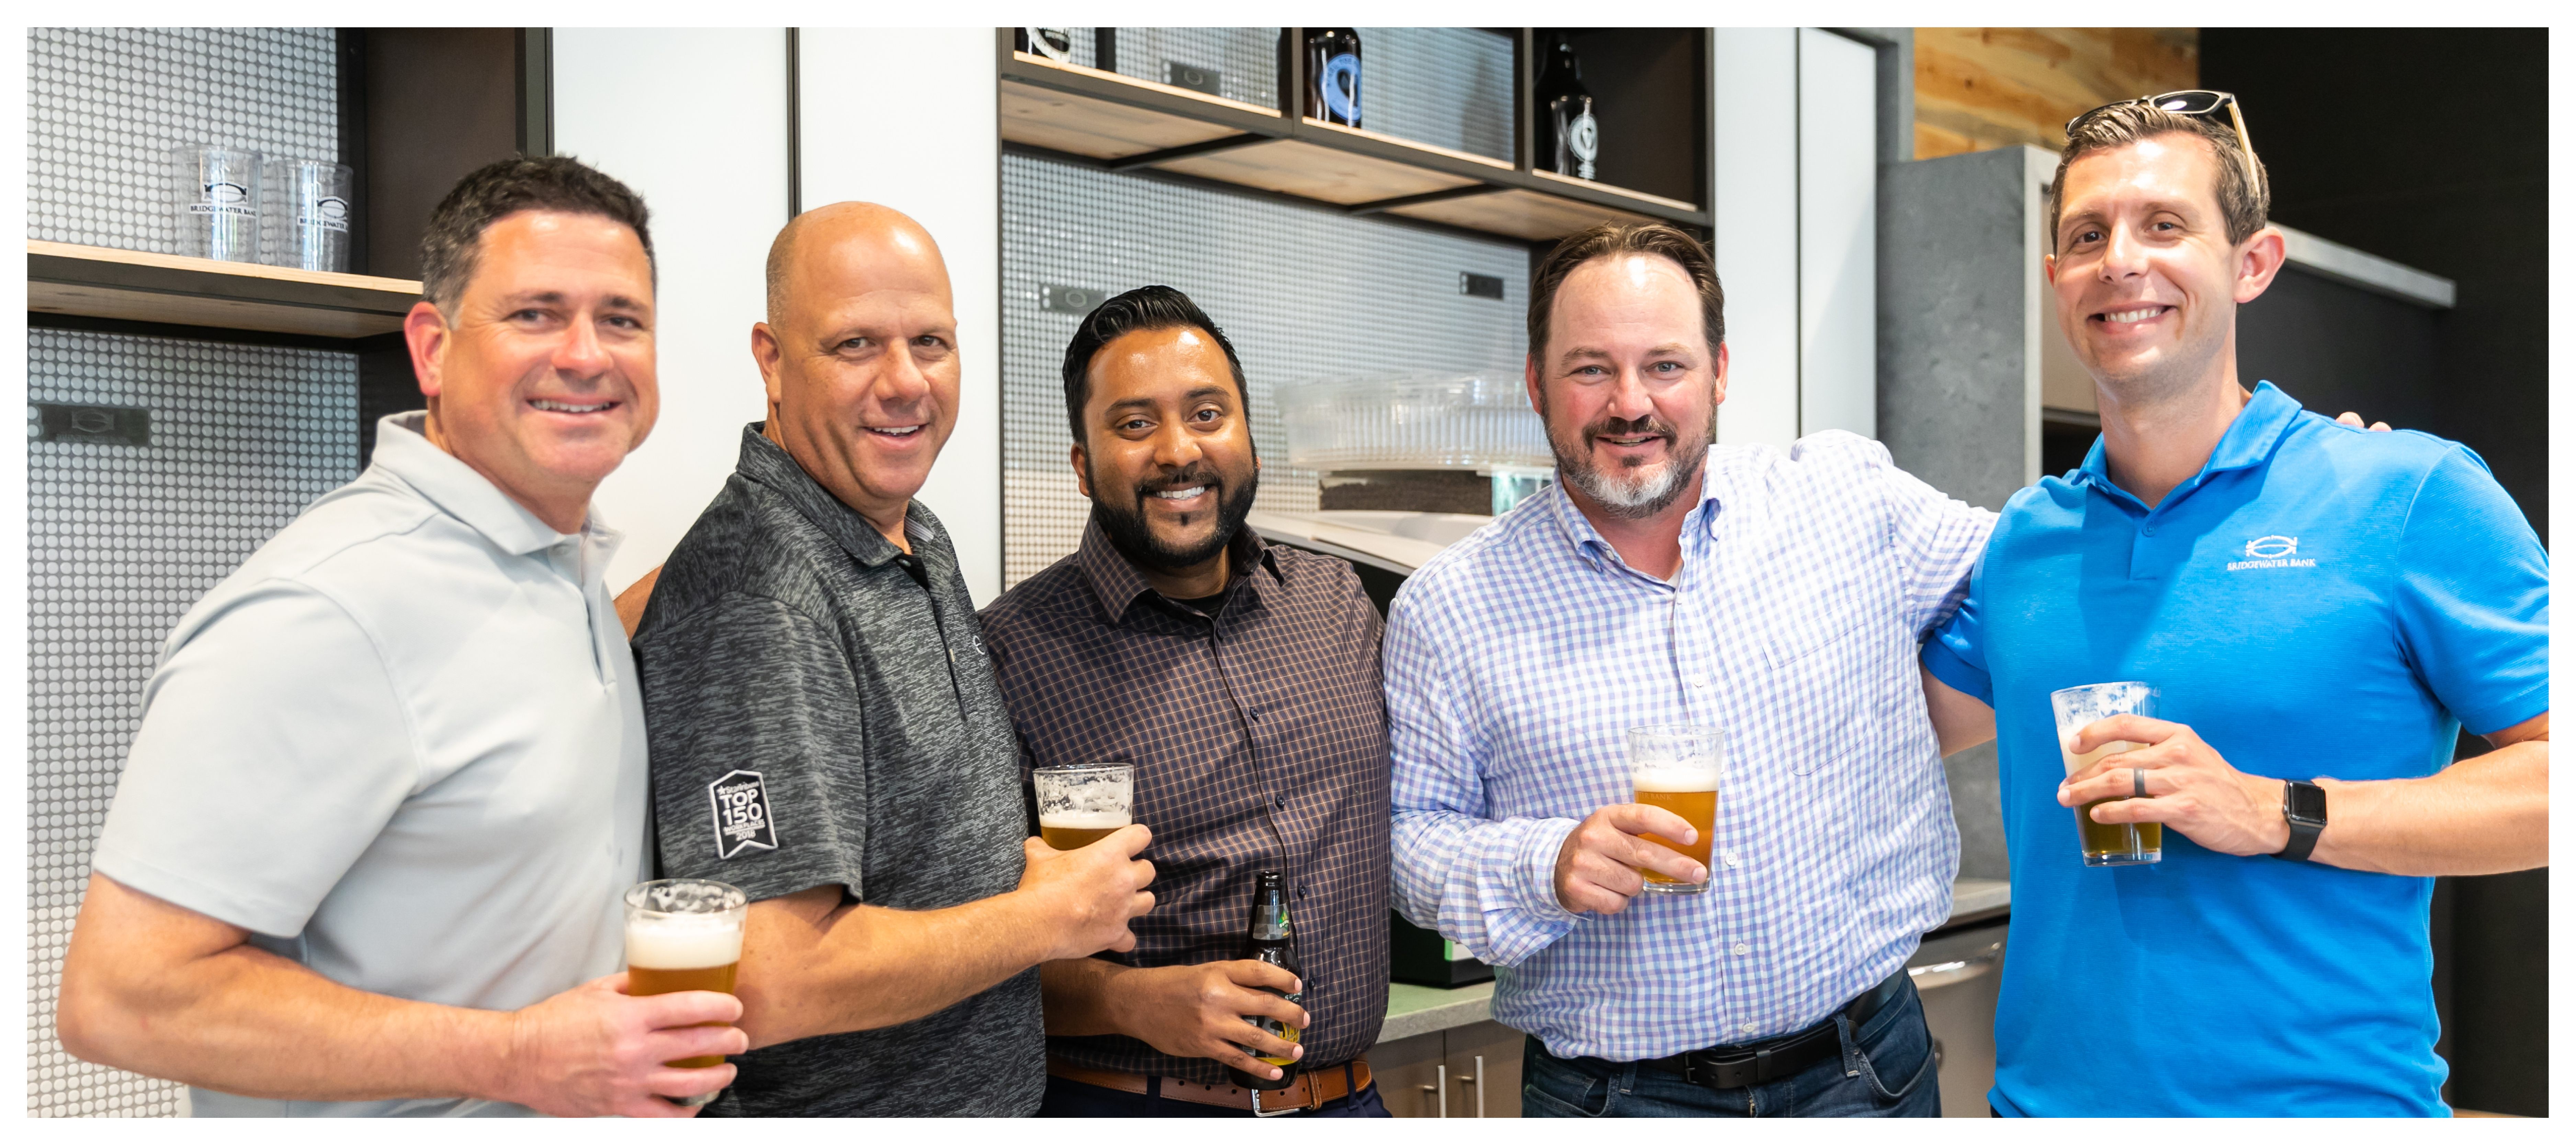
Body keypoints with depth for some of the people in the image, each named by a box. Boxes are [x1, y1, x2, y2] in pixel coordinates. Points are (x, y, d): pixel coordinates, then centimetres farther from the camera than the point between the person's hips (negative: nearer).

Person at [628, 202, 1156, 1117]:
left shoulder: (921, 538, 5)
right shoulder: (754, 598, -24)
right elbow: (770, 986, -30)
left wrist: (1023, 860, -1)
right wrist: (1054, 914, -19)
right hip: (828, 1111, -8)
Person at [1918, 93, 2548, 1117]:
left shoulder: (2410, 495, -9)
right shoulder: (2026, 537, 5)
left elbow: (2549, 778, -13)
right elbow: (1924, 717, 19)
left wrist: (2283, 815, -20)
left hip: (2321, 1096, -4)